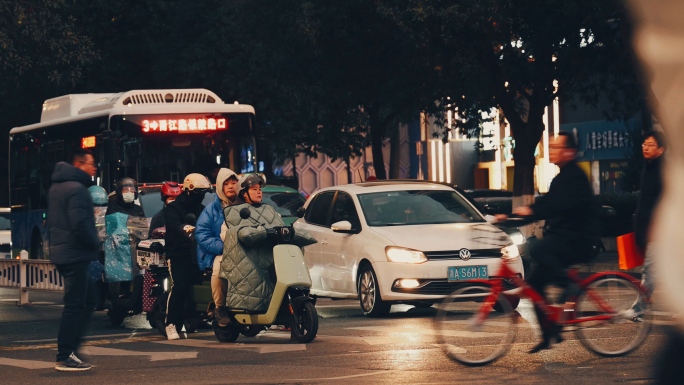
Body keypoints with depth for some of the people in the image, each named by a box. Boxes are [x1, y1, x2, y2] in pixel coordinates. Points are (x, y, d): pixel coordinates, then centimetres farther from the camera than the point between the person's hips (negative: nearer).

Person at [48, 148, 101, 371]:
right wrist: (95, 244, -10)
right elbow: (80, 224, -24)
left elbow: (52, 221, 22)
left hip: (61, 251, 10)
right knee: (75, 305, -6)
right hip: (75, 254, -10)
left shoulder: (57, 187, 17)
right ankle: (65, 357, -4)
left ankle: (70, 349, 14)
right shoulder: (77, 189, -16)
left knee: (88, 300, 15)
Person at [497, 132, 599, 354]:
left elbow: (562, 205, -27)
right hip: (565, 240, 10)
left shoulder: (575, 177, -11)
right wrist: (510, 217, 14)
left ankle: (568, 287, -21)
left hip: (579, 240, -10)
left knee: (539, 250, -34)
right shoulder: (561, 179, 21)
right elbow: (546, 205, 22)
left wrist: (532, 211, -35)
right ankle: (549, 335, 9)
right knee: (535, 283, 4)